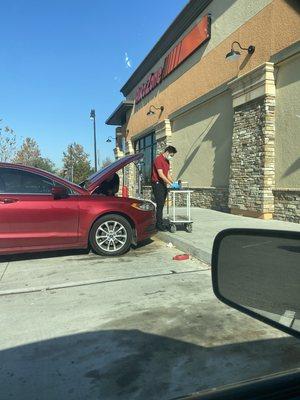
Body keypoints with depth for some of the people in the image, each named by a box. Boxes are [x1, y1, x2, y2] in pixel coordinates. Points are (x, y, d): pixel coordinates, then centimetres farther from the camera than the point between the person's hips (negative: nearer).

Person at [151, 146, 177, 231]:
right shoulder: (158, 159, -14)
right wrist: (170, 183, -20)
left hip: (163, 184, 9)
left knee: (161, 205, 8)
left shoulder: (167, 161, 16)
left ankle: (159, 223, 13)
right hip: (157, 183, -9)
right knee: (160, 205, -10)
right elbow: (161, 174, -20)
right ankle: (159, 224, -7)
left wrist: (173, 182, 5)